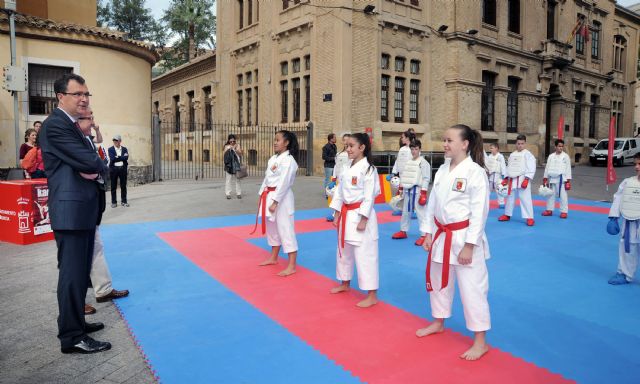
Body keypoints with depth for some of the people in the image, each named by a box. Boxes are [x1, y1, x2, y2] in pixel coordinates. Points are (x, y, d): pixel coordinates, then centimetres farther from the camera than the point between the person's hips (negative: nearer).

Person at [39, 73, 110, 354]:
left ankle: (75, 322, 31)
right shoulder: (55, 125, -12)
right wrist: (100, 167, 1)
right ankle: (72, 337, 5)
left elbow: (92, 164, 14)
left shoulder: (73, 127, 19)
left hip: (83, 209, 10)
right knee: (72, 273, -4)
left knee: (80, 271, 17)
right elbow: (90, 162, -21)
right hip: (71, 210, -10)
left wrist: (93, 170, -8)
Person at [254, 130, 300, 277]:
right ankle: (273, 258, 36)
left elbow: (284, 182, -20)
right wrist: (262, 195, 14)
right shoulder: (273, 158, 13)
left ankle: (291, 266, -1)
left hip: (281, 198, -10)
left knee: (285, 230, -7)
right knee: (271, 228, 19)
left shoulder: (288, 160, -15)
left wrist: (275, 202, -22)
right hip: (269, 195, 10)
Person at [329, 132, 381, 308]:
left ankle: (372, 295, 5)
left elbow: (369, 196, -17)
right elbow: (340, 192, 14)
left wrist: (363, 220, -19)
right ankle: (344, 284, 39)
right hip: (346, 214, 9)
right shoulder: (347, 169, 11)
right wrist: (337, 214, 10)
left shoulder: (368, 169, -13)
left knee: (365, 254, -5)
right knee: (344, 251, 20)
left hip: (361, 215, -9)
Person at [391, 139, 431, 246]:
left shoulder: (423, 162, -10)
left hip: (417, 190, -8)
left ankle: (424, 235, 0)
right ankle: (403, 231, 33)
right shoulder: (408, 162, 12)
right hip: (407, 190, 8)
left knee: (421, 213, -6)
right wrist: (401, 189, 17)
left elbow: (426, 178, -14)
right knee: (405, 211, 18)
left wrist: (423, 193, -18)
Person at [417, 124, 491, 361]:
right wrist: (428, 233, 8)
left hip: (464, 237, -8)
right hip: (442, 235, 8)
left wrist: (469, 245, -18)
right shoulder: (442, 170, 6)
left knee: (472, 288, 0)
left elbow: (479, 212, -17)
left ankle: (480, 341, 16)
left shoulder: (475, 172, -15)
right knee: (438, 280, 20)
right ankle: (438, 323, 42)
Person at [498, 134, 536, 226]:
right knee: (510, 198, 16)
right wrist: (506, 178, 13)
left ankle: (530, 218, -2)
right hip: (512, 180, 6)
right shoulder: (512, 155, 12)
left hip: (522, 179, -6)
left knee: (525, 199, -8)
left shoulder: (527, 154, -6)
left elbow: (531, 168, -12)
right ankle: (507, 215, 30)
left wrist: (526, 179, -20)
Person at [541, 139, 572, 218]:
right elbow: (547, 167, 10)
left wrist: (568, 180, -7)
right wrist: (545, 178, 8)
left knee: (563, 195, -2)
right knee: (551, 194, 12)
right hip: (552, 178, 4)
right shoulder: (551, 156, 7)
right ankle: (549, 210, 23)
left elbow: (568, 168, -3)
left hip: (561, 179, -4)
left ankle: (564, 211, 6)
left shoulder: (565, 156, -2)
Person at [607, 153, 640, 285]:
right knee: (626, 249, 15)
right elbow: (618, 199, 5)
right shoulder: (627, 182, 1)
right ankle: (625, 274, 32)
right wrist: (613, 218, 1)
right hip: (629, 223, 4)